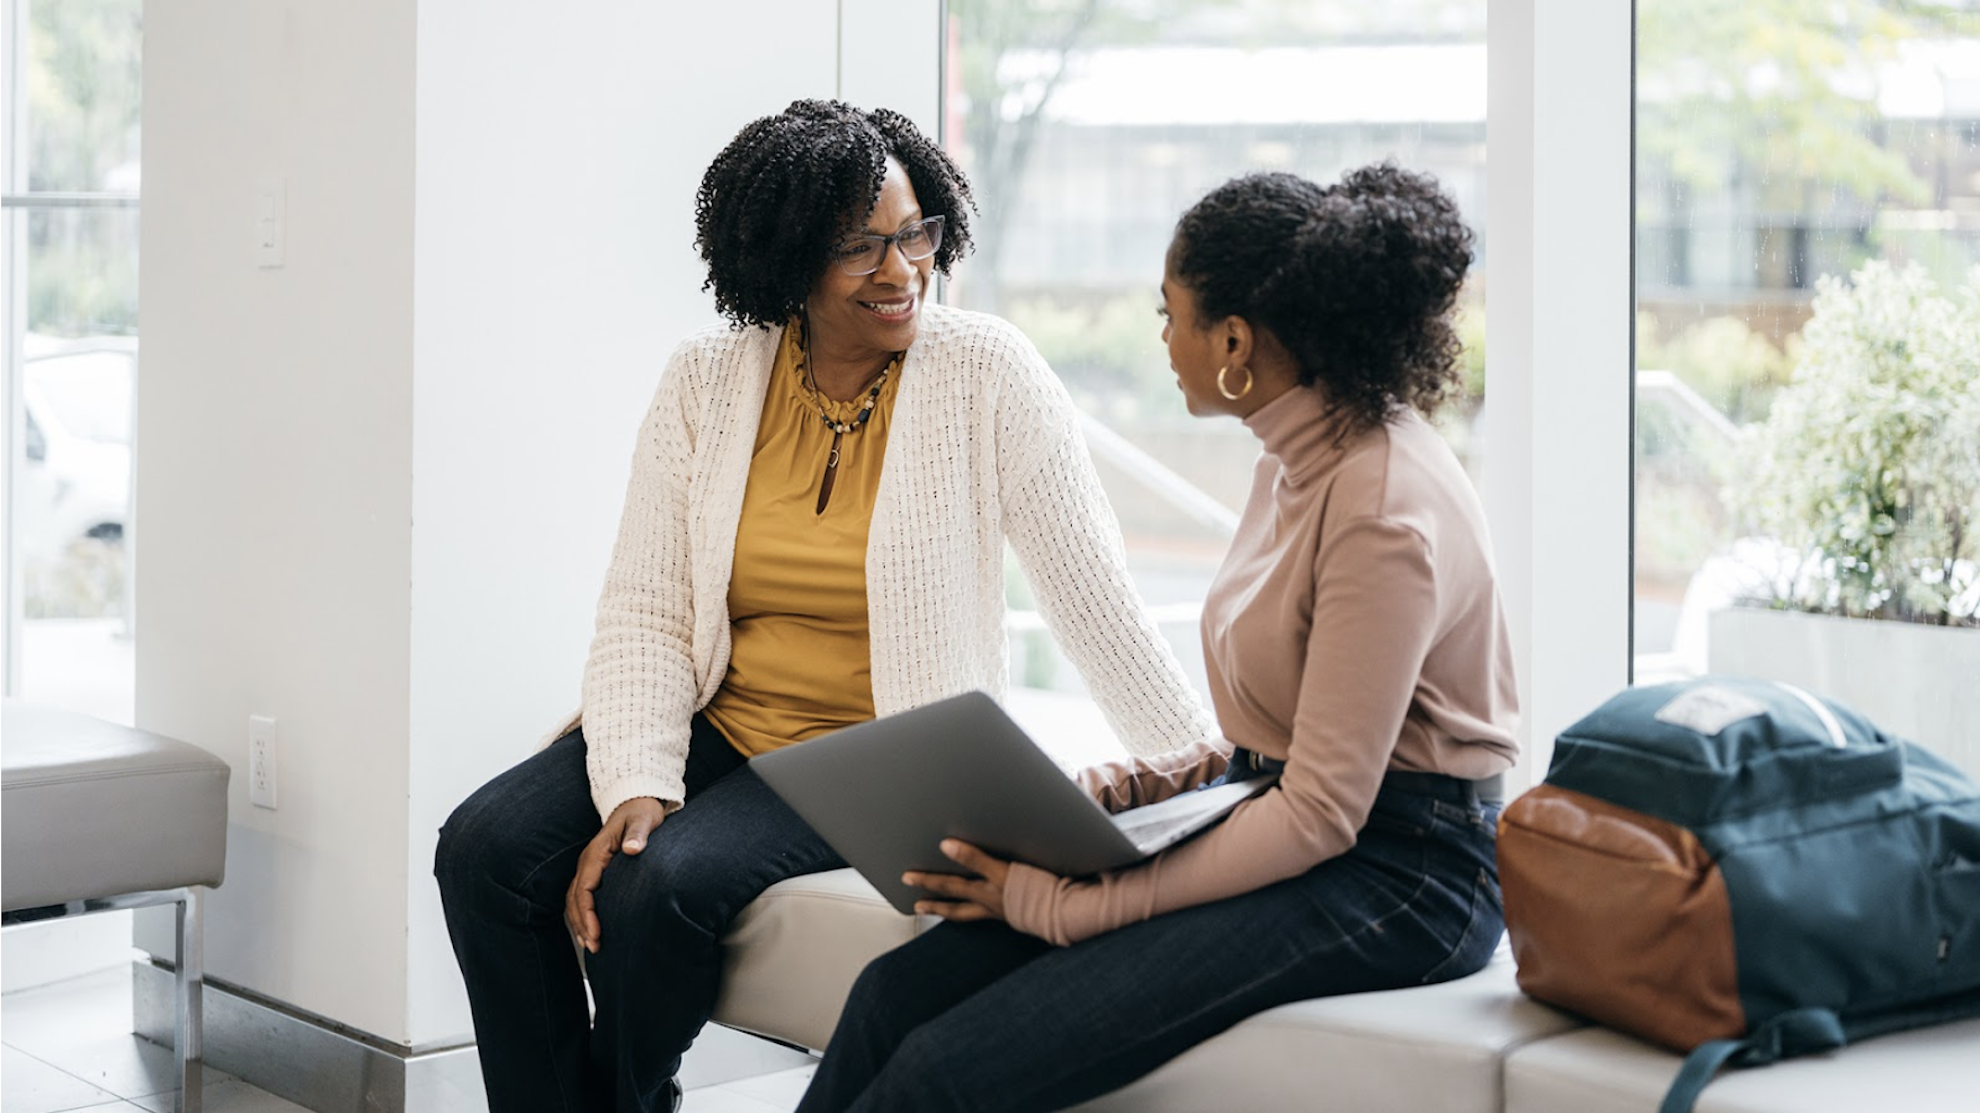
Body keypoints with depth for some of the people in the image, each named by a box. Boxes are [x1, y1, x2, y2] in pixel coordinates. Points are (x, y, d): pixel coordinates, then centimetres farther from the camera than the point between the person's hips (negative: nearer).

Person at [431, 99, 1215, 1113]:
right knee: (486, 846, -18)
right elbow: (644, 613, -1)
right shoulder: (706, 380, 0)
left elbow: (1097, 607, -7)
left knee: (661, 882, -28)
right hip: (714, 725, 4)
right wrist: (635, 785, -17)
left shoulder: (986, 377, -9)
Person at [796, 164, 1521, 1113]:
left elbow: (1320, 816, -22)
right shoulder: (1299, 456, 11)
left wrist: (1063, 904, -20)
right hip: (1274, 819, 9)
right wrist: (1134, 785, 3)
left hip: (1393, 876, -9)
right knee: (896, 991, -9)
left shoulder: (1384, 511, -20)